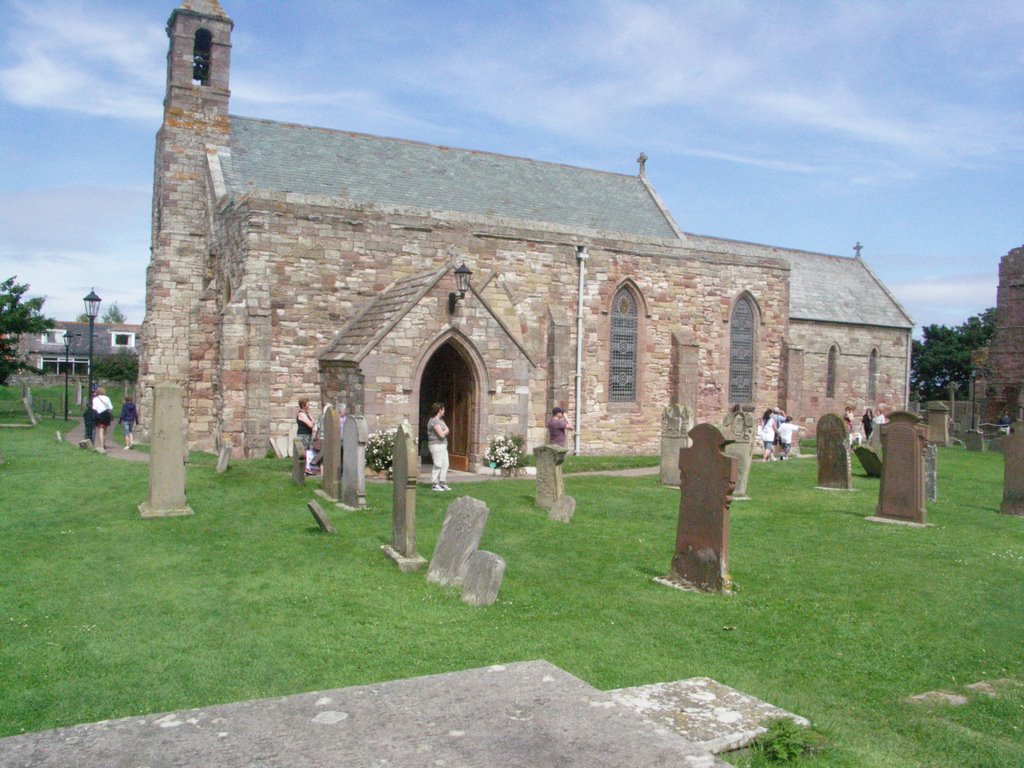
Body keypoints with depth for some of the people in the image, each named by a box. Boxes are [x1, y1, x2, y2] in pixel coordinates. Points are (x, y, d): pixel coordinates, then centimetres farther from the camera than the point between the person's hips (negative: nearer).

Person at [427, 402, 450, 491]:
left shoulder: (440, 420, 16)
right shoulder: (434, 421, -17)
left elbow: (447, 431, 15)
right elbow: (441, 434, -21)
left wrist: (444, 432, -5)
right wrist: (445, 431, -2)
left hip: (443, 445, 10)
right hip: (436, 445, -10)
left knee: (445, 465, 11)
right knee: (438, 465, -7)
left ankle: (442, 483, 18)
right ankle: (434, 485, 0)